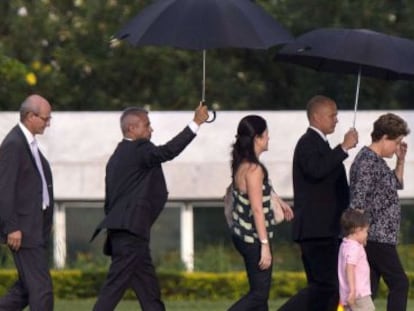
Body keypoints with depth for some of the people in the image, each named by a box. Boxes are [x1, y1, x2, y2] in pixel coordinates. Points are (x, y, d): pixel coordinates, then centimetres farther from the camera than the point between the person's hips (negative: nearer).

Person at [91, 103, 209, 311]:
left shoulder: (118, 155, 20)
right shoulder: (137, 150, -9)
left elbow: (110, 200, 23)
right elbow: (167, 152, -25)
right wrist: (196, 123, -20)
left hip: (121, 230, 11)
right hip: (130, 230, -11)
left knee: (149, 289, 12)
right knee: (114, 286, -11)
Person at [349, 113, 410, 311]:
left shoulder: (377, 161, 16)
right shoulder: (367, 161, -15)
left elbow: (396, 184, 32)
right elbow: (358, 202, -20)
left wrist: (401, 160, 18)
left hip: (380, 237, 10)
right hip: (377, 237, -10)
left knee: (369, 289, 8)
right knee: (399, 284, -6)